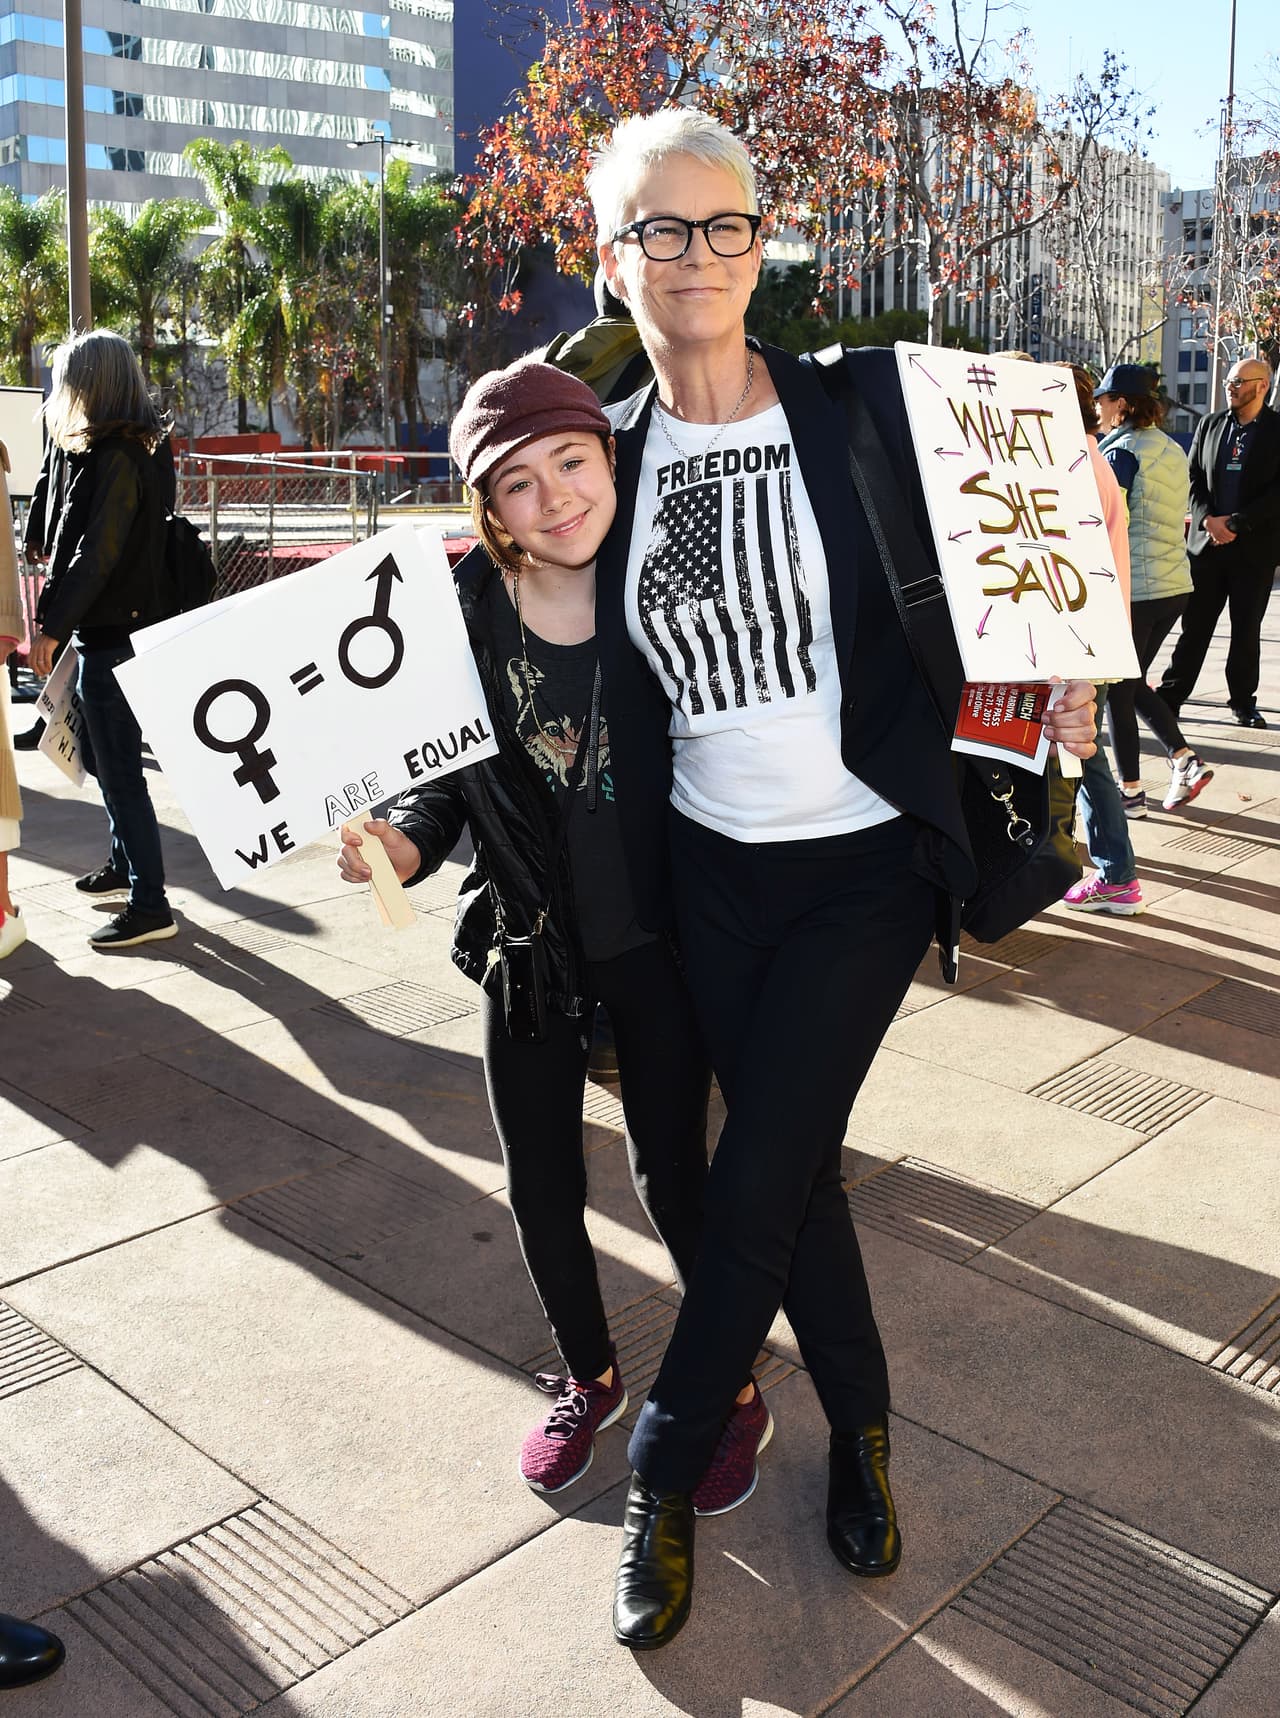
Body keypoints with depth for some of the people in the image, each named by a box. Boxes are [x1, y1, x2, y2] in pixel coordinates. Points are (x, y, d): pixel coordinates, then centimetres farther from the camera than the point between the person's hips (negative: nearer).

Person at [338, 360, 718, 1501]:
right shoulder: (463, 611, -9)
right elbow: (442, 776, 0)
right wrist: (404, 843, -20)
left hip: (657, 935, -2)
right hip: (527, 939, 2)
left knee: (671, 1172, 8)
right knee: (541, 1185, 15)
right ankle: (588, 1374, 42)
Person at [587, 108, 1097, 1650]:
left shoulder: (861, 406, -6)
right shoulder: (611, 452, 2)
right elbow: (576, 659, 10)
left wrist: (1066, 668, -13)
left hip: (863, 860, -3)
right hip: (711, 867, 3)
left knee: (753, 1186, -4)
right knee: (791, 1168, 10)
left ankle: (664, 1478, 18)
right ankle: (861, 1425, 34)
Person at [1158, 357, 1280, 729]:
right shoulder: (1209, 424, 9)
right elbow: (1194, 478, 7)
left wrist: (1235, 523, -16)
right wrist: (1209, 520, -9)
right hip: (1206, 542, 2)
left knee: (1247, 629, 7)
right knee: (1194, 626, 4)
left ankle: (1244, 703, 17)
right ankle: (1170, 697, 9)